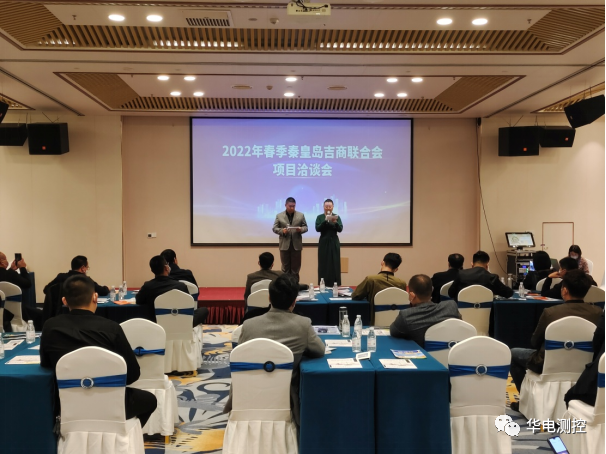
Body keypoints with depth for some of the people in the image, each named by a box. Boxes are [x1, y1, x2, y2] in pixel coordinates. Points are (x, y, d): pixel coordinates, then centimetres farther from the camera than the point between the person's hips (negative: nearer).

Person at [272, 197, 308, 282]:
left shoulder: (301, 215, 7)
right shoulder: (279, 216, 4)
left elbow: (305, 227, 8)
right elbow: (275, 228, 3)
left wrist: (301, 229, -14)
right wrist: (282, 231, -16)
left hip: (296, 245, 1)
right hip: (284, 245, -1)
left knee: (295, 268, 5)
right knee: (285, 268, 6)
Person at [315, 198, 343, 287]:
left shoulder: (337, 217, 4)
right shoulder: (320, 217, 3)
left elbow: (340, 229, -8)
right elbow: (317, 228, -10)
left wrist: (335, 222, -27)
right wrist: (325, 221, -25)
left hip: (334, 243, 0)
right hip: (323, 243, 0)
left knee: (334, 264, 0)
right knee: (323, 264, -1)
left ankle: (334, 284, 6)